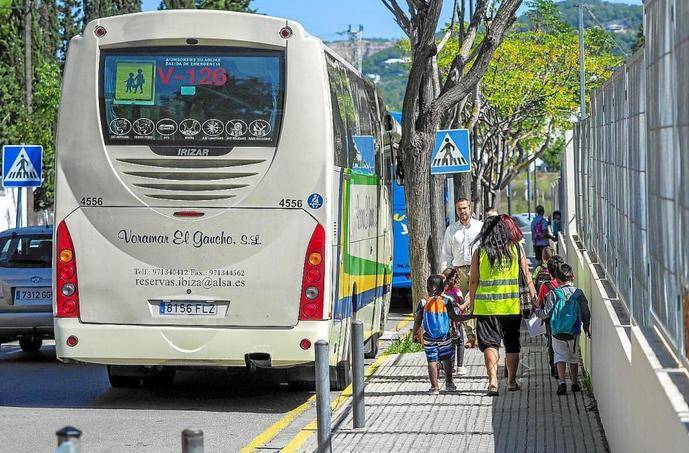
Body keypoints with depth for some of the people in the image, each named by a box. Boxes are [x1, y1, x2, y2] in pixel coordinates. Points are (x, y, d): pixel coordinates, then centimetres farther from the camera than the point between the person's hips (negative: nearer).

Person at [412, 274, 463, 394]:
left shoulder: (423, 302, -3)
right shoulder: (446, 301, -4)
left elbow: (417, 320, 0)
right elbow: (454, 318, -1)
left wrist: (414, 334, 12)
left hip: (428, 338, 0)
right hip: (444, 336, 0)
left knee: (432, 361, 2)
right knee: (447, 360, 17)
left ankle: (434, 387, -2)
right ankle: (449, 383, 30)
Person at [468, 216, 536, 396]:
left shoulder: (479, 253, -4)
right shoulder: (516, 249, 1)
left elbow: (474, 281, -2)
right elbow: (527, 275, 4)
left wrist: (471, 305, 6)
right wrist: (533, 297, 13)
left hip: (486, 306, -2)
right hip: (512, 306, 2)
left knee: (490, 343, 0)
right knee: (512, 345, 16)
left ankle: (493, 381, -16)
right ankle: (512, 381, 24)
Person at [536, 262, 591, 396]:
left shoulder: (554, 294, -9)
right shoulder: (578, 293, -2)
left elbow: (546, 313, -9)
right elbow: (586, 313, 3)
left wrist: (537, 311, 12)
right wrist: (587, 328, 17)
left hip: (558, 333, -2)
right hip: (574, 332, 2)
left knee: (560, 356, 3)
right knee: (574, 357, 18)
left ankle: (562, 382, -14)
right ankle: (575, 383, 23)